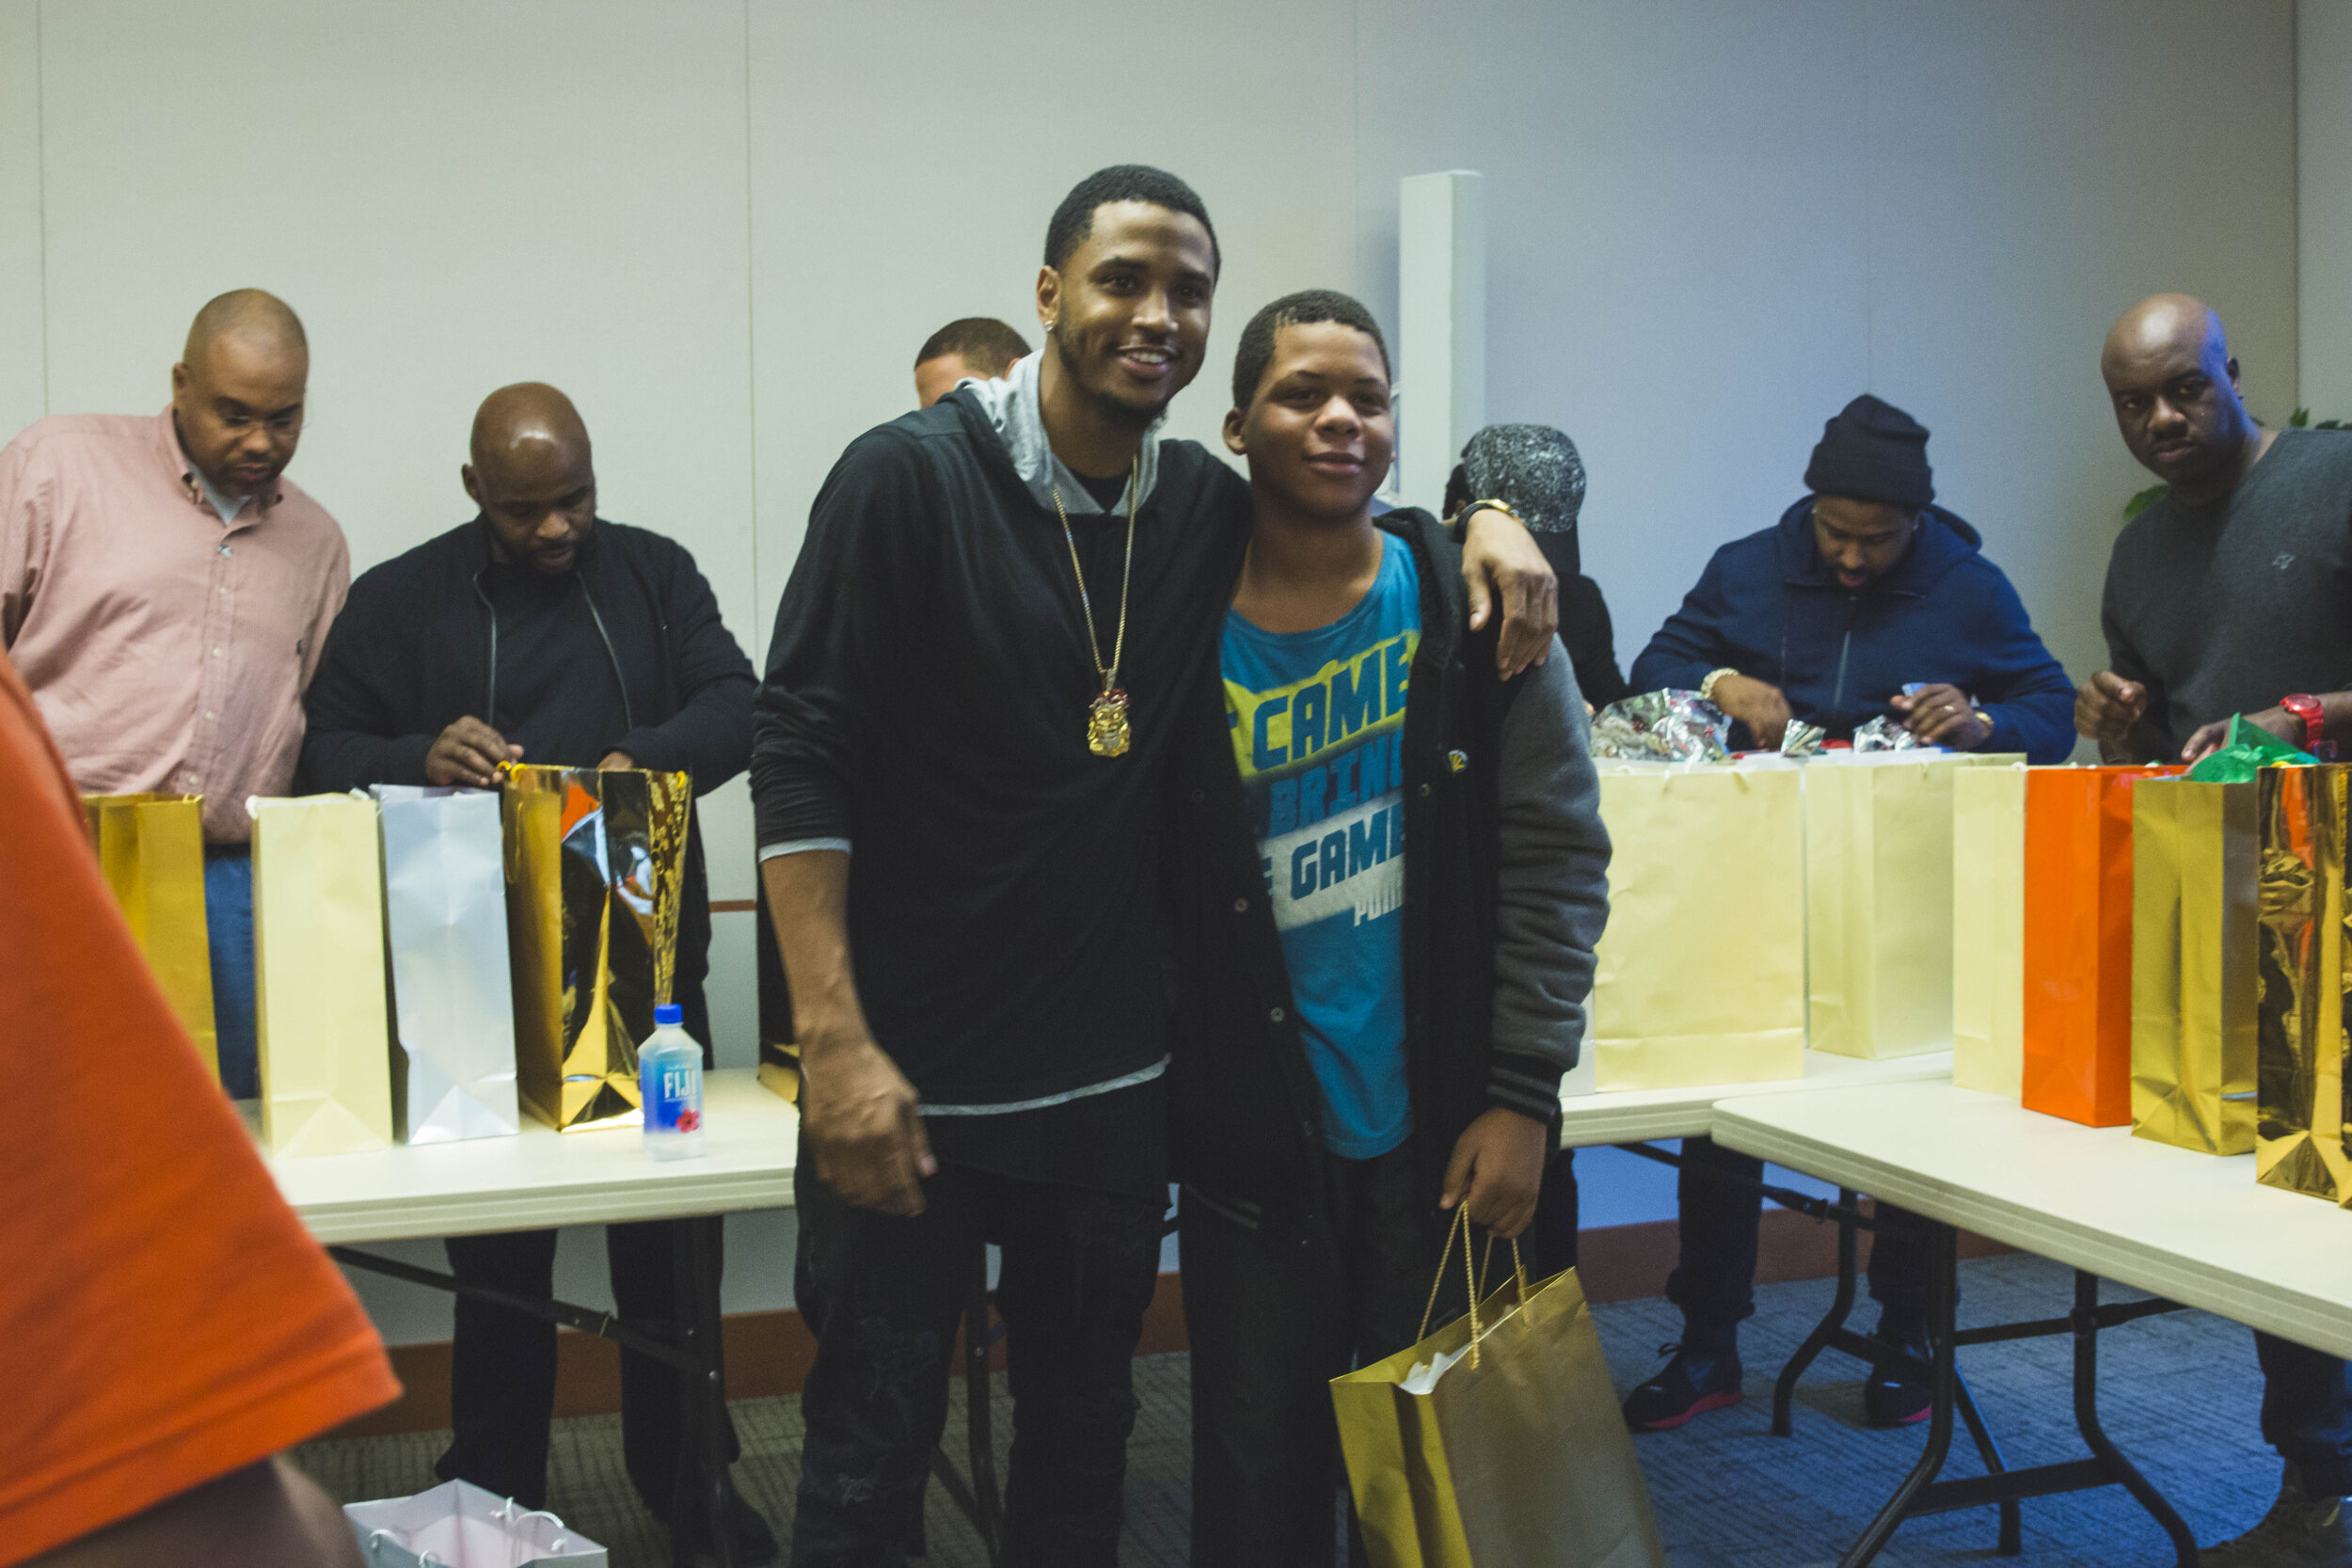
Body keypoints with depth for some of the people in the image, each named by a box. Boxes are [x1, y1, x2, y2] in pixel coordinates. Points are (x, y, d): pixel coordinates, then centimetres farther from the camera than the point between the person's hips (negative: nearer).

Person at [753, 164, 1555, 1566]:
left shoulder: (1211, 512, 5)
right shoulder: (912, 477, -10)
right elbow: (802, 765, -13)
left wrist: (1486, 519, 0)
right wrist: (837, 1045, -19)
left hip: (1117, 1081, 5)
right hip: (912, 1080, -5)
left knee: (1083, 1437, 18)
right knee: (872, 1455, 6)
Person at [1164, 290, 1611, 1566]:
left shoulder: (1476, 607, -3)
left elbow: (1558, 852, -3)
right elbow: (1152, 896, 7)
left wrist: (1522, 1095, -8)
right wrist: (1173, 1099, 1)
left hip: (1443, 1135, 0)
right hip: (1253, 1148, 1)